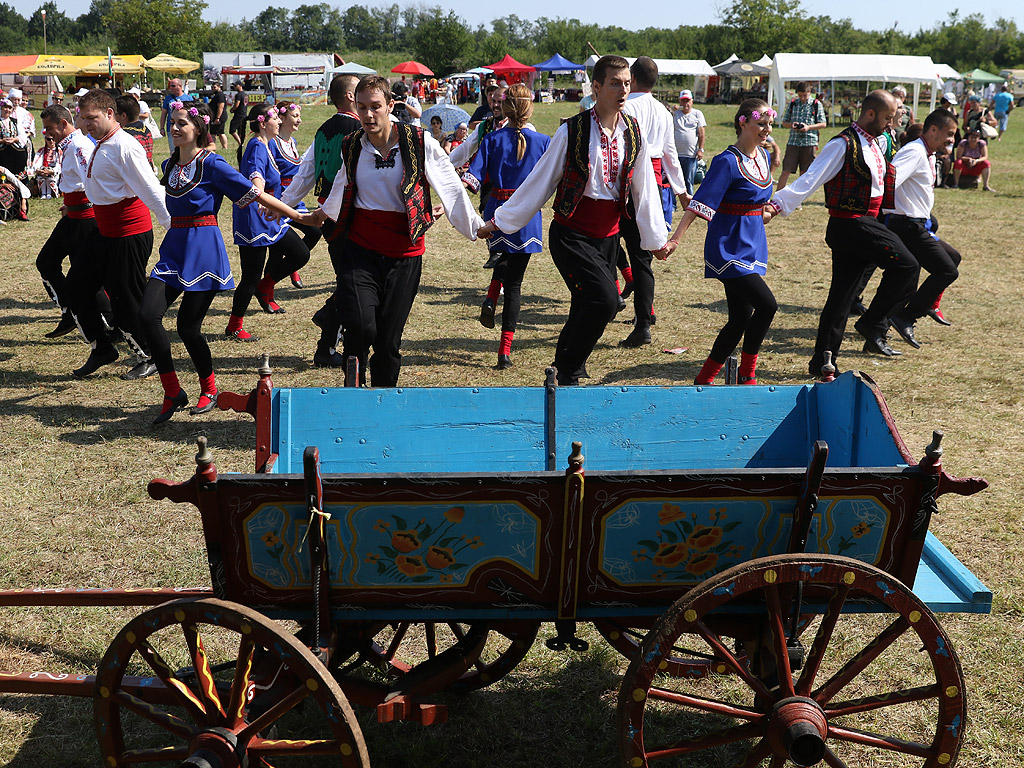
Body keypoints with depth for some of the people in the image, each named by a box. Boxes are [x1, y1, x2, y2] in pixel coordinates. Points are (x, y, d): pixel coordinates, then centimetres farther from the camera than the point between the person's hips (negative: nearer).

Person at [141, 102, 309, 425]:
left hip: (203, 248, -6)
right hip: (175, 244, 6)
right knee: (147, 314, -11)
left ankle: (209, 389, 20)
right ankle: (173, 393, 2)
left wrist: (298, 215, -7)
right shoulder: (170, 165, 13)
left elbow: (253, 193, -7)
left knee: (188, 326, -6)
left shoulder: (211, 163, -8)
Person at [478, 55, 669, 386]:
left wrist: (655, 236, 14)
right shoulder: (572, 131, -10)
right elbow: (540, 181, -3)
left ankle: (565, 369, 28)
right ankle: (568, 372, -4)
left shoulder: (632, 132, 3)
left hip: (608, 237, 5)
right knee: (604, 299, -21)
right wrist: (500, 221, 1)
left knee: (587, 309, 9)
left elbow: (644, 188, 10)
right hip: (571, 235, -5)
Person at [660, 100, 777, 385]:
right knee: (766, 304, -16)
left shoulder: (764, 156, 10)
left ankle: (704, 379, 17)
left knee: (741, 319, 6)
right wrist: (675, 239, -28)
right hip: (729, 248, -8)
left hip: (752, 245, 8)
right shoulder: (727, 162, -15)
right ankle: (746, 375, 1)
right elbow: (700, 203, -22)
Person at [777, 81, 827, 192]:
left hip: (809, 142, -1)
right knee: (786, 171, -5)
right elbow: (784, 122, 13)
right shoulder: (792, 104, 8)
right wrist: (791, 125, -9)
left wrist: (808, 127, -14)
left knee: (804, 172, 6)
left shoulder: (816, 104, 3)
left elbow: (823, 124, 2)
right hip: (793, 141, 1)